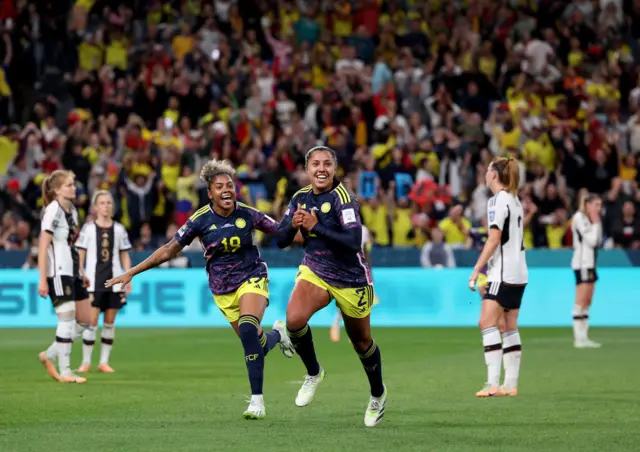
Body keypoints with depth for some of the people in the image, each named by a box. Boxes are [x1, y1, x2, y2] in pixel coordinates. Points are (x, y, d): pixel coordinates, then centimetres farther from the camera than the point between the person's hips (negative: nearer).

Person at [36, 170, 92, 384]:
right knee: (67, 320, -9)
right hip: (58, 272, -9)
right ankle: (65, 372, -3)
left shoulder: (72, 210, 14)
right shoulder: (53, 211, -12)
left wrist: (81, 272, 19)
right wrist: (42, 279, -18)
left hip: (72, 272, 9)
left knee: (85, 320, 9)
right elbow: (43, 246, -14)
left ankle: (49, 356, 18)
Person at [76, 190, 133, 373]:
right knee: (92, 321, -6)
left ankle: (104, 362, 10)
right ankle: (86, 362, 1)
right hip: (93, 281, -3)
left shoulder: (119, 229, 8)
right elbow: (80, 255, 2)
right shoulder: (88, 229, 1)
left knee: (110, 322, 4)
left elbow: (125, 255, 11)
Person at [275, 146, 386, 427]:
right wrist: (293, 225, -18)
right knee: (294, 318, -26)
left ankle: (378, 395, 40)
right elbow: (281, 240, 3)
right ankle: (313, 373, 1)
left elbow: (354, 242, -31)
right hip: (314, 271, 4)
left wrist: (316, 227, -32)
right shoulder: (301, 198, -2)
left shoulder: (342, 198, -20)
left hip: (351, 280, -4)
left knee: (362, 342, 12)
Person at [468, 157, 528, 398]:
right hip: (518, 273, 9)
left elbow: (494, 238, -16)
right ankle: (511, 384, 10)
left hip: (503, 273, -9)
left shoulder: (498, 200, -10)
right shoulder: (515, 201, 16)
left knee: (487, 323, -12)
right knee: (510, 327, 10)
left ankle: (493, 383, -20)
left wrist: (476, 270, -15)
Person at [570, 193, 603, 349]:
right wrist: (595, 224, -7)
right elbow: (591, 240, -16)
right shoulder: (579, 218, -11)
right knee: (581, 301, -11)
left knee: (587, 302, 8)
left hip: (590, 263, 10)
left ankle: (583, 337, 10)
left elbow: (597, 241, 12)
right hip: (582, 263, -10)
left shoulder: (590, 219, 16)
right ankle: (579, 338, -12)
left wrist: (597, 223, 5)